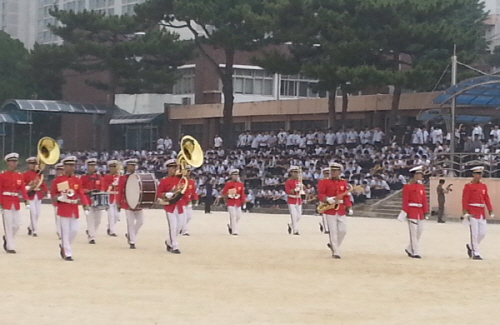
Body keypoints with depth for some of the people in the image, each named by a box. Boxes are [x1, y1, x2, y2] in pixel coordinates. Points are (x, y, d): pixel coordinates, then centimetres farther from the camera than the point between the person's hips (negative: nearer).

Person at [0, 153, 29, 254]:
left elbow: (23, 189, 0)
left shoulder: (19, 176, 9)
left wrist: (26, 199, -16)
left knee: (17, 225, 5)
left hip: (16, 203, 5)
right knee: (8, 225, -4)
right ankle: (10, 247, 0)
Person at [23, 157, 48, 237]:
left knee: (37, 213, 8)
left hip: (38, 195, 5)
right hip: (31, 195, -5)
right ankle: (34, 230, -4)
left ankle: (31, 227, 28)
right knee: (33, 213, -9)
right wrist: (28, 188, -21)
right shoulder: (25, 174, -2)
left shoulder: (38, 173, 14)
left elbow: (42, 183, 14)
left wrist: (45, 191, -1)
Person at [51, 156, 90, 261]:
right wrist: (59, 197, -21)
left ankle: (63, 246, 28)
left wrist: (85, 205, -12)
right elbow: (53, 193, 0)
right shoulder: (58, 180, -3)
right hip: (64, 208, -4)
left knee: (74, 230, 5)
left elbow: (81, 194, 3)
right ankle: (67, 254, 1)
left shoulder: (77, 180, 8)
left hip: (74, 208, 5)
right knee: (65, 231, -4)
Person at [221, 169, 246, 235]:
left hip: (238, 203, 5)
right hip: (230, 203, -5)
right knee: (233, 216, -9)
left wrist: (243, 202, 5)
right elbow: (223, 193, 1)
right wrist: (228, 195, -15)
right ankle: (234, 231, -6)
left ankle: (230, 226, 31)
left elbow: (242, 194, 9)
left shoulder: (240, 184, 8)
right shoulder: (228, 184, -3)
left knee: (238, 216, 5)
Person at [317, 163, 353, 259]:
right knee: (333, 232, -5)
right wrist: (328, 199, -24)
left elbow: (347, 196, 12)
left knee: (342, 231, 3)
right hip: (330, 210, -4)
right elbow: (320, 195, -6)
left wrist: (349, 208, 3)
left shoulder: (344, 183, 11)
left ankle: (333, 245, 27)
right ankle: (335, 252, 1)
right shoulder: (325, 182, -1)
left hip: (341, 210, 4)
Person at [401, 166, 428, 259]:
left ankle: (410, 249, 22)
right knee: (413, 232, -6)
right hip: (412, 212, -7)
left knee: (420, 231, 8)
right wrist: (405, 212, -15)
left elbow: (424, 200, 14)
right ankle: (414, 252, -3)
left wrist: (425, 212, 9)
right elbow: (405, 201, -11)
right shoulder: (407, 187, -7)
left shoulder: (421, 186, 14)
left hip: (420, 212, 7)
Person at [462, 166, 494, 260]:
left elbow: (487, 199, 13)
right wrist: (465, 213, -16)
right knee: (474, 233, -6)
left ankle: (470, 246, 25)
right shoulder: (468, 186, -5)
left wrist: (490, 211, 7)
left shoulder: (484, 186, 12)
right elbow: (465, 200, -9)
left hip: (482, 213, 6)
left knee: (482, 233, 4)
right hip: (472, 213, -6)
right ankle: (475, 254, -1)